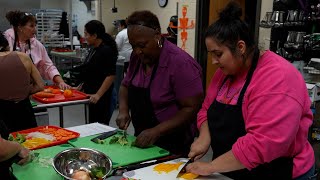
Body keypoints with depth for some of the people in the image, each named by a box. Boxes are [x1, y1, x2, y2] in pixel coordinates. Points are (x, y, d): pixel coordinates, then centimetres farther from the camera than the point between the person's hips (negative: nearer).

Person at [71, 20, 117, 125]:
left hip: (101, 97, -9)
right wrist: (81, 87, 18)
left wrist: (98, 95, -24)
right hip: (90, 94, 9)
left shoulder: (106, 51, -15)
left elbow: (111, 76, -21)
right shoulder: (93, 50, 13)